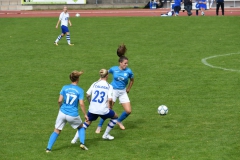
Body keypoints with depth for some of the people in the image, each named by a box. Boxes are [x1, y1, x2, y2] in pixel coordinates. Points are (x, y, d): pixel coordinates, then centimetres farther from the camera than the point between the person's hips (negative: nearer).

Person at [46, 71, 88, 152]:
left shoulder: (65, 88, -1)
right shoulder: (80, 90, -7)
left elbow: (60, 100, -4)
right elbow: (81, 104, -11)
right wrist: (85, 114, 0)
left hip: (62, 113, 1)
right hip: (73, 115, -1)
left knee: (56, 131, 10)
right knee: (81, 127, 26)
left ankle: (48, 148, 3)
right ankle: (82, 143, 10)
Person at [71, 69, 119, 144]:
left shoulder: (94, 84, 5)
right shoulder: (109, 86, -3)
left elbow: (87, 95, 2)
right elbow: (110, 99, -12)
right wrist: (110, 107, 5)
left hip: (92, 109, 3)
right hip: (103, 110, -3)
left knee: (87, 122, 24)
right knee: (115, 117, 23)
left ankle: (75, 138, 13)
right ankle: (106, 135, 27)